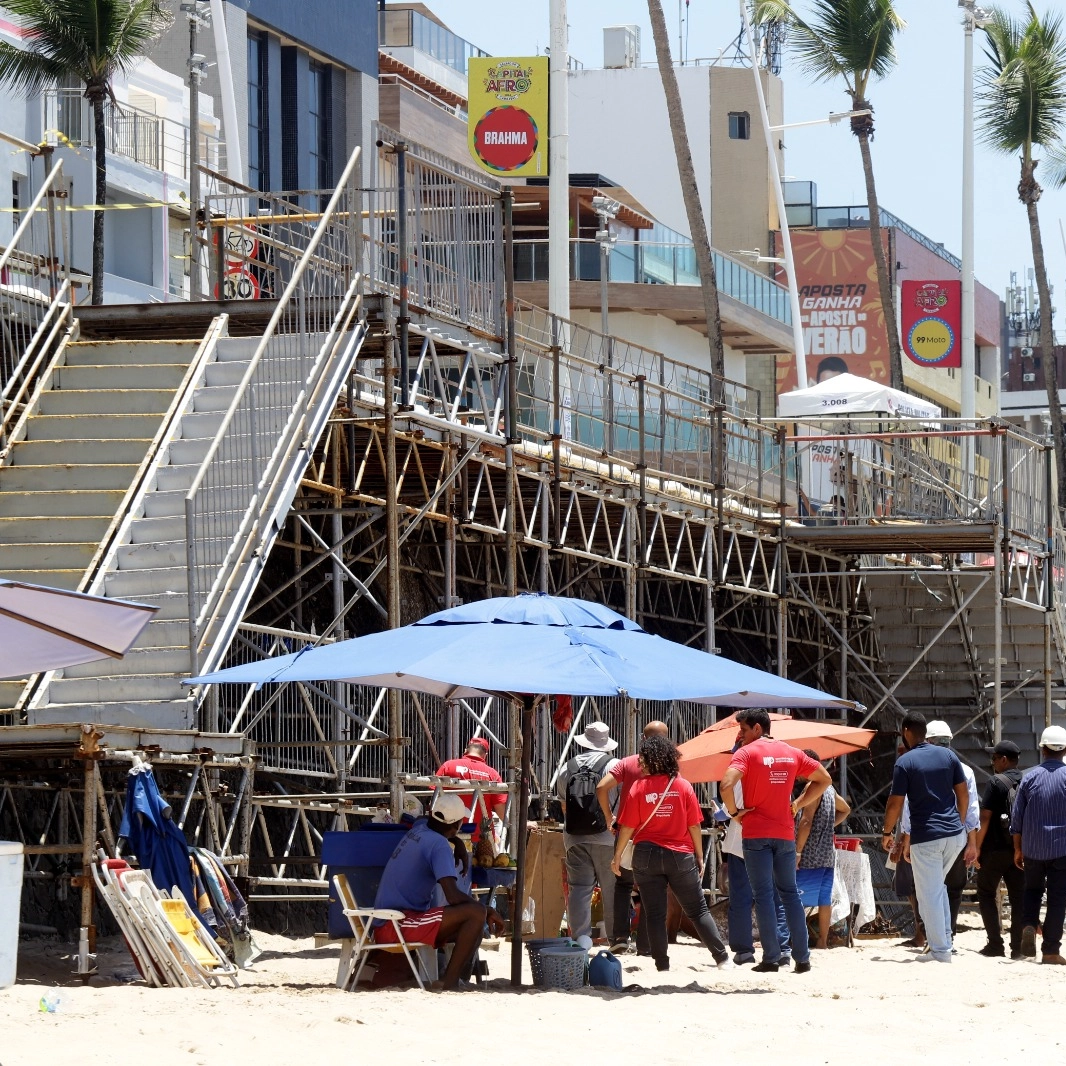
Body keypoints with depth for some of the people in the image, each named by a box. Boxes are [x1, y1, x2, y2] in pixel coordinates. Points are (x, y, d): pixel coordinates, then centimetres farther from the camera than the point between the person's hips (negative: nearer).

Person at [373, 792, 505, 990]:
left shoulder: (420, 828, 12)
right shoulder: (439, 845, -15)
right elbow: (453, 897, -23)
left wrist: (457, 842, 28)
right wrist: (488, 911, -9)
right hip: (396, 927, -10)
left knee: (471, 928, 18)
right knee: (476, 914, -23)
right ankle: (449, 982, -20)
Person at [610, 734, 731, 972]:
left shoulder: (639, 787, -5)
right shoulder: (683, 786, -1)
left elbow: (628, 827, -4)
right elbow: (694, 826, 1)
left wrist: (617, 855, 8)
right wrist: (699, 857, 11)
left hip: (647, 855, -1)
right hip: (680, 855, 1)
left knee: (654, 914, 4)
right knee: (698, 910, 8)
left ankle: (662, 964, 2)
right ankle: (723, 958, 5)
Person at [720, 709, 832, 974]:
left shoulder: (746, 753, -8)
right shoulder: (792, 753, 10)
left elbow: (726, 785, -24)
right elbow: (823, 779, 17)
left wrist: (733, 811, -7)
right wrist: (797, 805, 13)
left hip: (756, 834, -5)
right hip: (785, 833, 5)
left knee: (763, 895, -2)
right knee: (790, 893, 11)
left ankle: (771, 958, -5)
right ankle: (802, 958, 8)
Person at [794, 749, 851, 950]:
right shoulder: (829, 788, 16)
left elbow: (806, 821, -19)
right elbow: (845, 810, 33)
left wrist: (797, 851, -19)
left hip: (810, 857, -9)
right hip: (827, 855, 9)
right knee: (824, 900, 7)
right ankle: (823, 941, 8)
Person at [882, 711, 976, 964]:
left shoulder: (905, 762, -8)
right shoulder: (948, 755, 6)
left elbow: (895, 803, -7)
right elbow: (963, 794, 11)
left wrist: (887, 833, 7)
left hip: (925, 837, -6)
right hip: (954, 834, 6)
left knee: (930, 894, 2)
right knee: (938, 886, 24)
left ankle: (940, 951, 2)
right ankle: (944, 940, 20)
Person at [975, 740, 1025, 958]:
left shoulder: (996, 782, -11)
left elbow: (985, 818, -13)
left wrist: (977, 847, -8)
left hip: (995, 849, -5)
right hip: (1019, 848, 5)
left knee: (986, 893, 7)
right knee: (1018, 897, 7)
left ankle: (995, 944, -1)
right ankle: (1018, 946, 2)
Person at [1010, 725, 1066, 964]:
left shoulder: (1030, 777, 1)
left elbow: (1017, 817, 5)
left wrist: (1018, 849, 15)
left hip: (1032, 848, 2)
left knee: (1033, 889, 21)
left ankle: (1029, 925, -4)